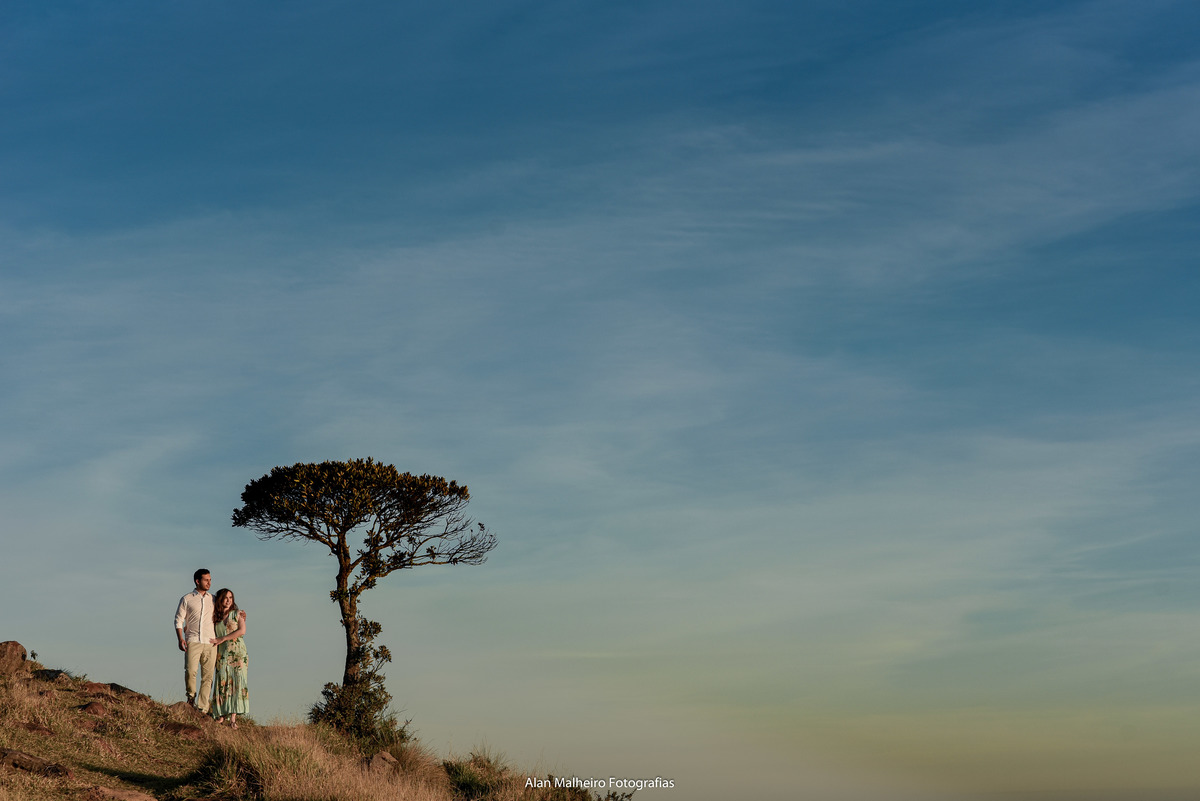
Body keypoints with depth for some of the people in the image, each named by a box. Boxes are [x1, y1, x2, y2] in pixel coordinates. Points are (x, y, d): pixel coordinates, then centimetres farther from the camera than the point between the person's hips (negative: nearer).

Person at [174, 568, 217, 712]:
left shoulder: (213, 600, 16)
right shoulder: (186, 599, 8)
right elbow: (179, 619, 5)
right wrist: (180, 639, -7)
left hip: (210, 642, 3)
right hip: (193, 641, -2)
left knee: (208, 676, -2)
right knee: (190, 670, -19)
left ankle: (203, 707, 2)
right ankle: (191, 695, 7)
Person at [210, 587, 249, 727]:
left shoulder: (238, 614, 6)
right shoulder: (215, 617, 13)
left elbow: (242, 631, -6)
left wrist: (223, 638, -9)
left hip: (238, 653, -2)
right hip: (222, 653, 2)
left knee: (237, 681, -11)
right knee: (222, 682, -8)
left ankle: (233, 717, -14)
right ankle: (221, 715, -8)